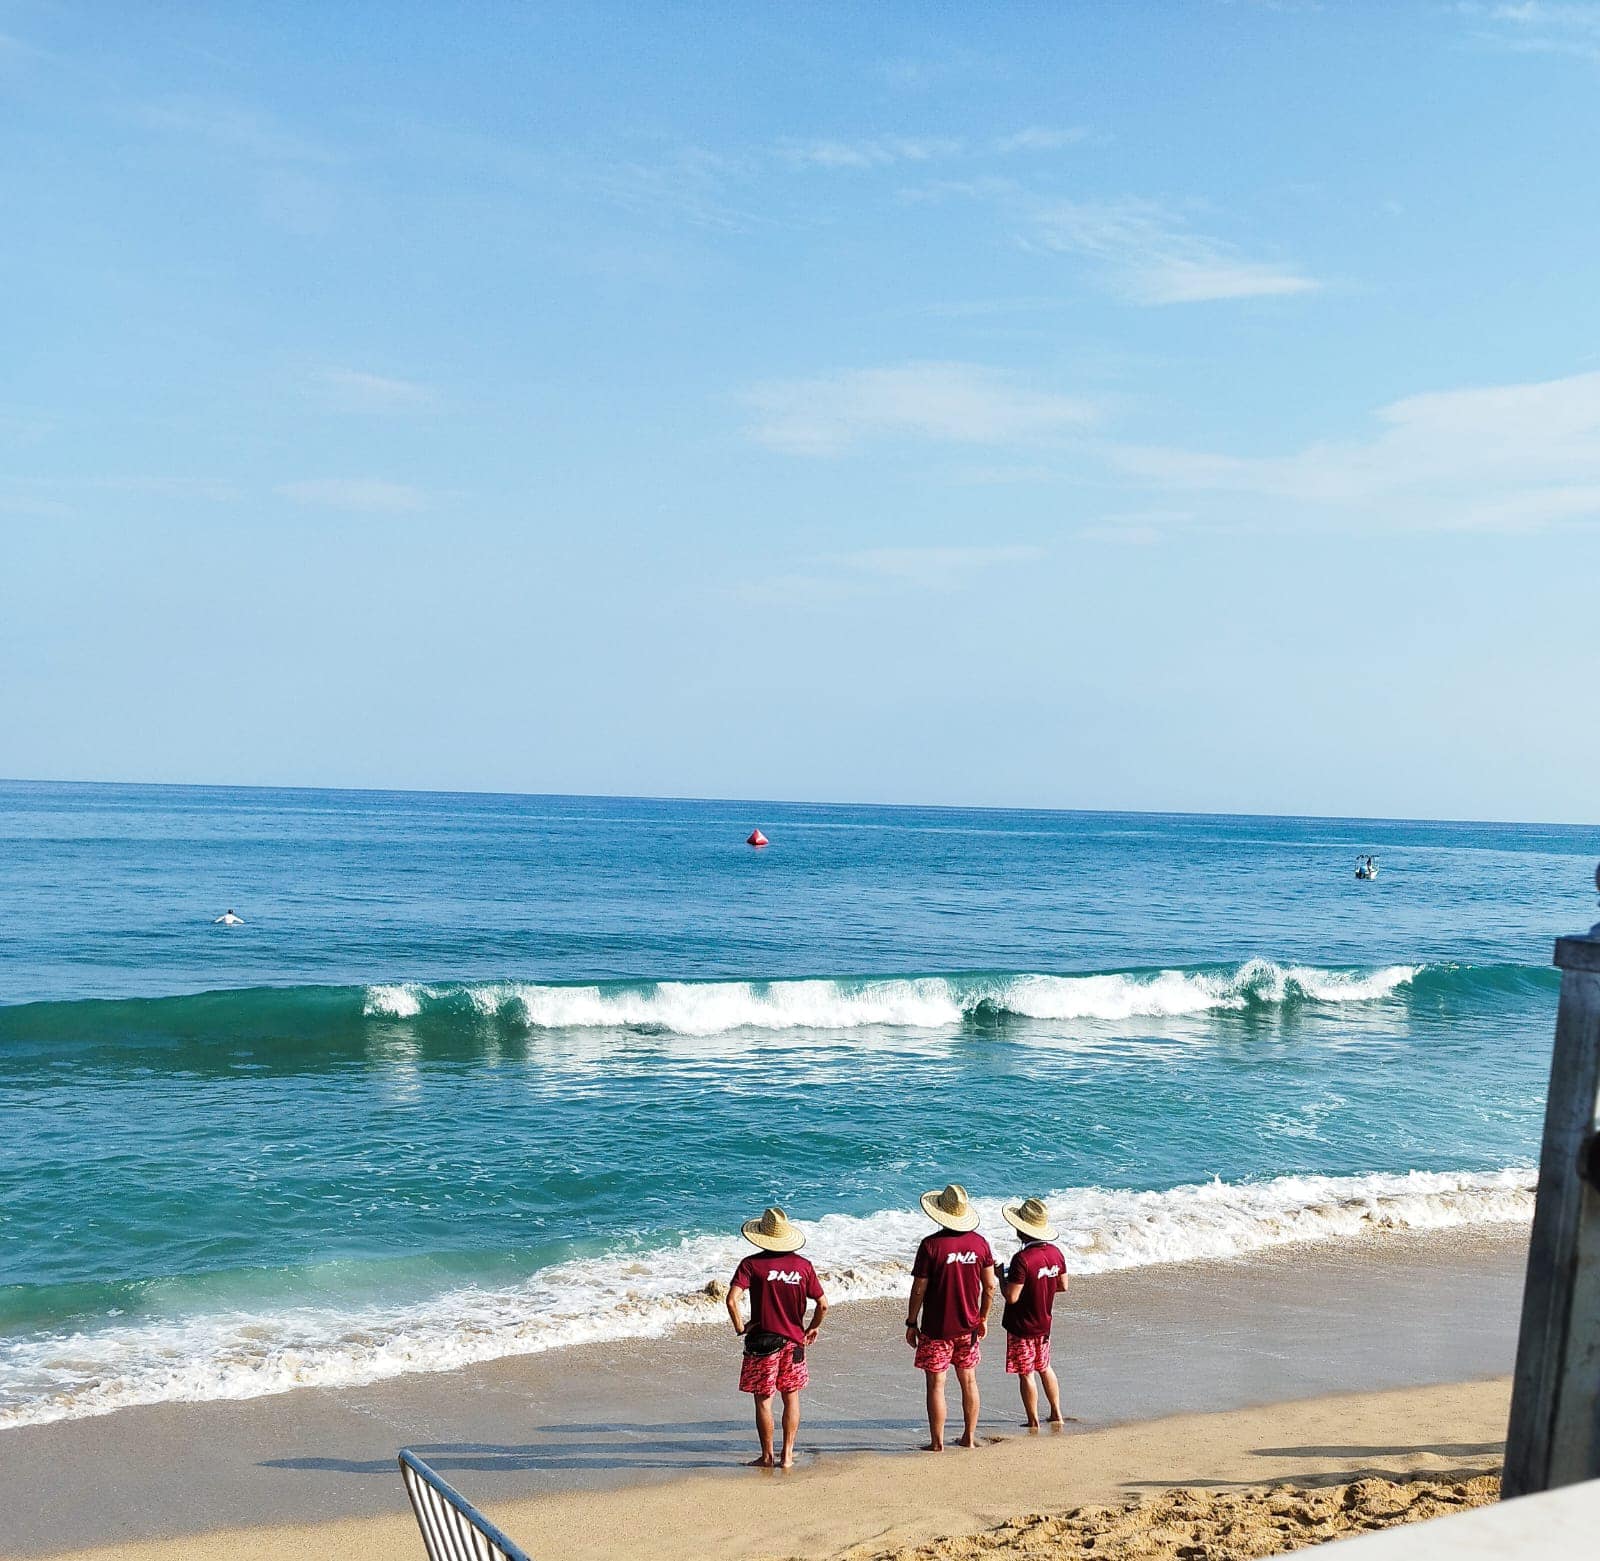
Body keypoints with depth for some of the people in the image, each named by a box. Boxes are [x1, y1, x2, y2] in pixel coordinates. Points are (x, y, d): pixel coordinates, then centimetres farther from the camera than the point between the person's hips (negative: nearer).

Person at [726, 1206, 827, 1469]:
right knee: (791, 1398, 14)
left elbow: (732, 1299, -21)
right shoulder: (803, 1265, -1)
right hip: (793, 1340, 3)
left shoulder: (752, 1264, -10)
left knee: (763, 1400, 8)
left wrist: (740, 1327, -7)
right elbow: (823, 1304, -1)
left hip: (762, 1341, -3)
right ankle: (787, 1456, 16)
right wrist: (812, 1328, 14)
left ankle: (767, 1457, 14)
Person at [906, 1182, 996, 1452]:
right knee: (969, 1381, 17)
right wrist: (983, 1318, 16)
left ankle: (937, 1443, 9)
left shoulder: (931, 1244, -17)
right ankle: (969, 1437, 26)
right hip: (968, 1327, 5)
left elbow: (919, 1289, -13)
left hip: (937, 1328, -4)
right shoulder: (979, 1243, -3)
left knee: (936, 1385, 4)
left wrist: (911, 1322, -2)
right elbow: (989, 1286, 3)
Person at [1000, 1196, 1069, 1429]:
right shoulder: (1055, 1252, -4)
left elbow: (1012, 1297, -25)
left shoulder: (1022, 1259, -26)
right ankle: (1056, 1414, 29)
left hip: (1022, 1326, -7)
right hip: (1044, 1323, 7)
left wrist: (1001, 1277, -9)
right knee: (1044, 1368, 22)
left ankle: (1033, 1421, 14)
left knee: (1026, 1374, 6)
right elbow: (1063, 1286, 7)